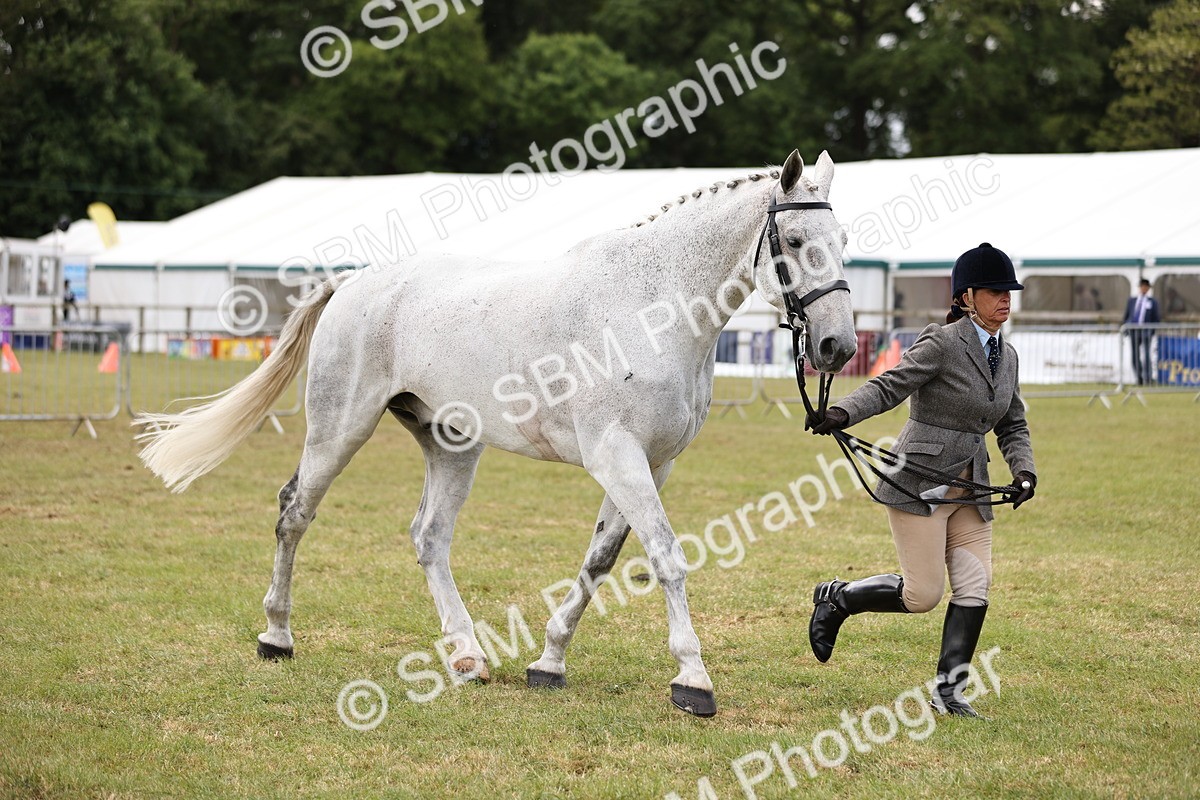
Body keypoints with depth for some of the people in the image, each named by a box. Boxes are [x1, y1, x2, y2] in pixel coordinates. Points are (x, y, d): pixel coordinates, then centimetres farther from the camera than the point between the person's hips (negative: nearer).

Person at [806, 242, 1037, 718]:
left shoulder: (1006, 356, 12)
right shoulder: (942, 344, -12)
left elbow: (1012, 426, 18)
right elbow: (889, 386, -19)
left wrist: (1024, 470, 1)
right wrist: (843, 413, -36)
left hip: (970, 489, 7)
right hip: (920, 484, -7)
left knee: (975, 589, -1)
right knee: (923, 596, -7)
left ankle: (949, 689, 5)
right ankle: (836, 599, 16)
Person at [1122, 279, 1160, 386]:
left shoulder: (1152, 302, 9)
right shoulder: (1132, 301, 16)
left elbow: (1156, 319, 8)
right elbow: (1126, 316, 17)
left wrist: (1153, 331, -4)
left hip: (1146, 331, -3)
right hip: (1133, 331, 3)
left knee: (1146, 355, -12)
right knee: (1135, 356, 3)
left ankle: (1148, 378, -6)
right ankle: (1139, 379, 10)